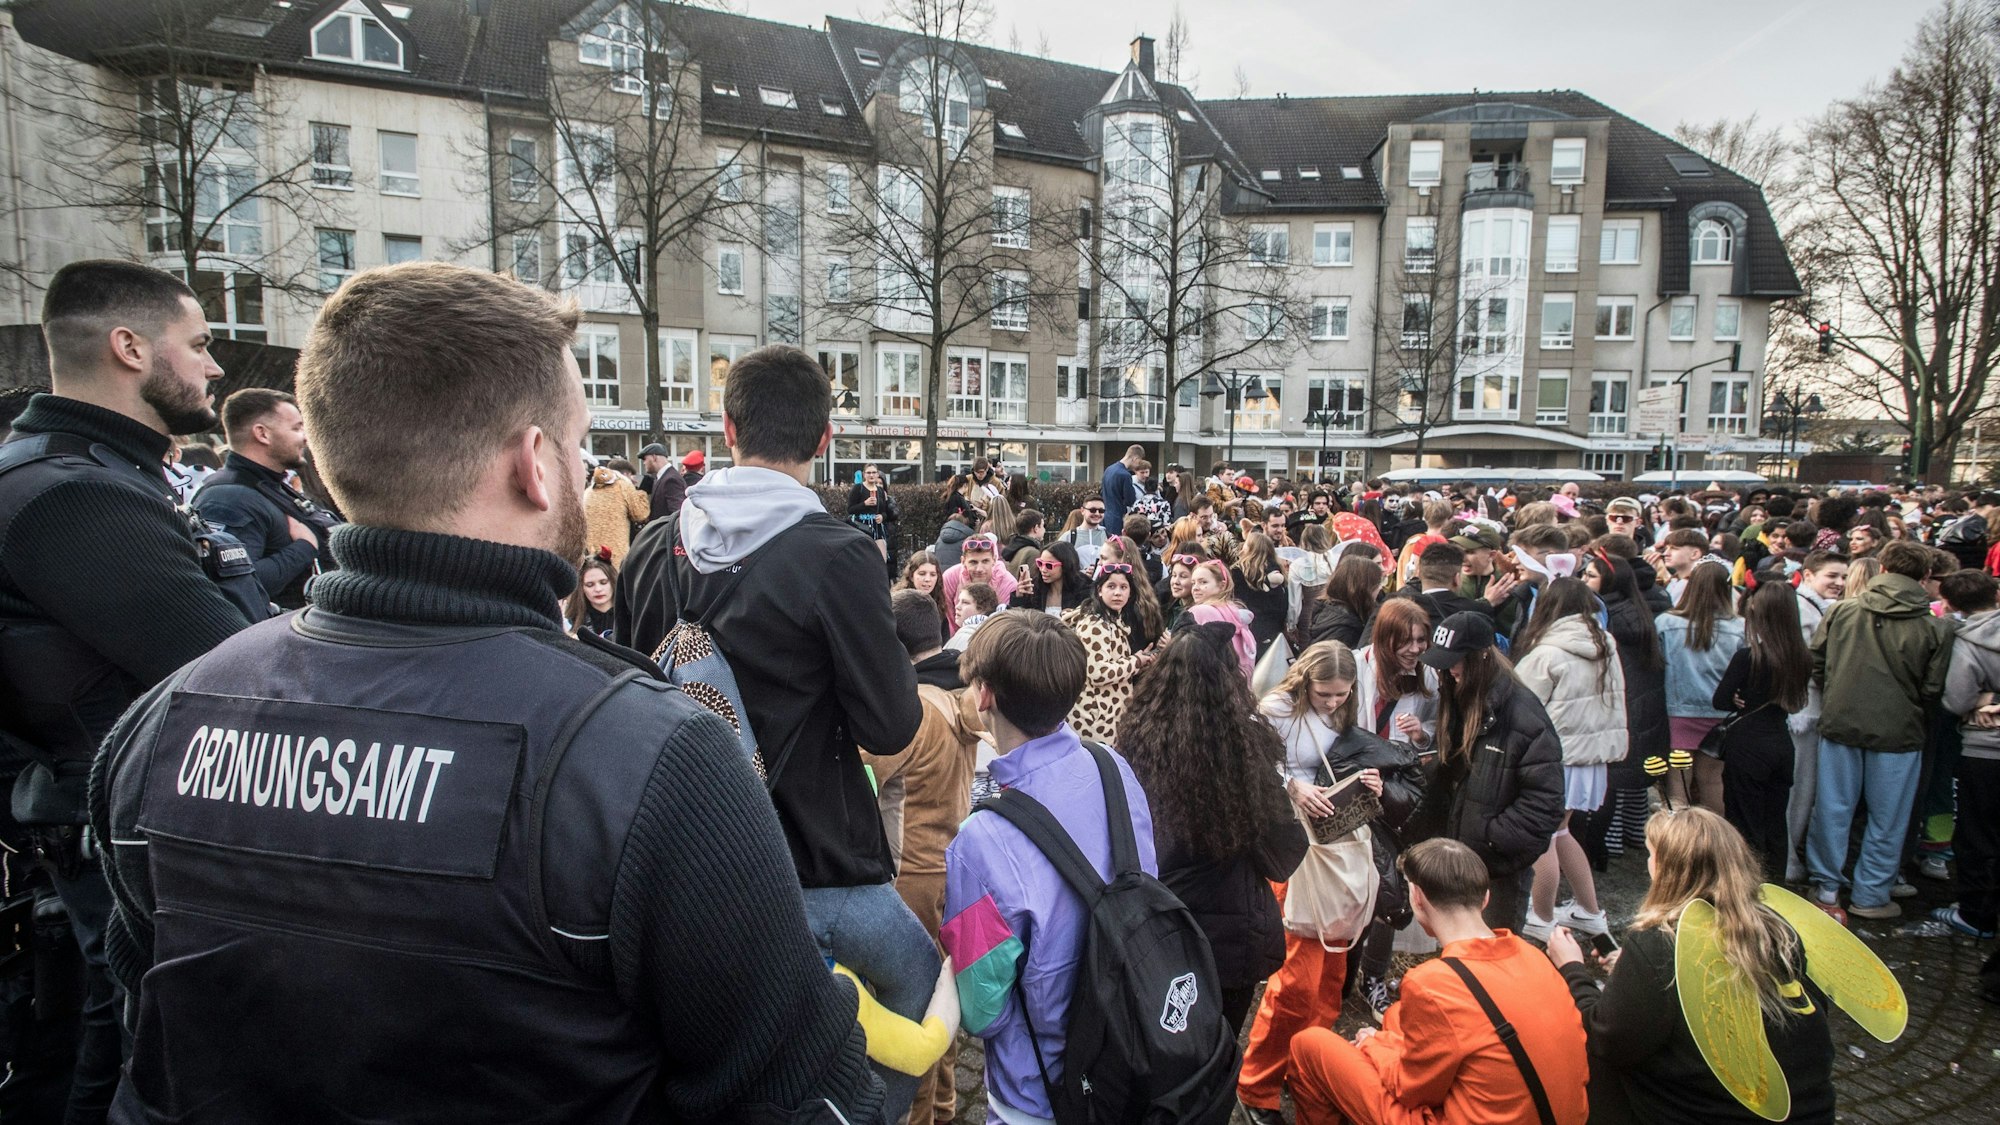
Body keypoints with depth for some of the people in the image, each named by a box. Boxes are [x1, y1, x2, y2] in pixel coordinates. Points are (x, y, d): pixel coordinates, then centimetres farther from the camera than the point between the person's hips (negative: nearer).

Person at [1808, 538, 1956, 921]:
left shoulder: (1840, 610, -4)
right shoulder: (1936, 627, -8)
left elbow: (1816, 663, 2)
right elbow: (1933, 690, -5)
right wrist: (1907, 706, 16)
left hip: (1840, 723, 2)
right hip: (1898, 732, -1)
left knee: (1833, 808, 12)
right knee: (1886, 819, 11)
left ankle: (1826, 888, 21)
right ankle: (1870, 896, 20)